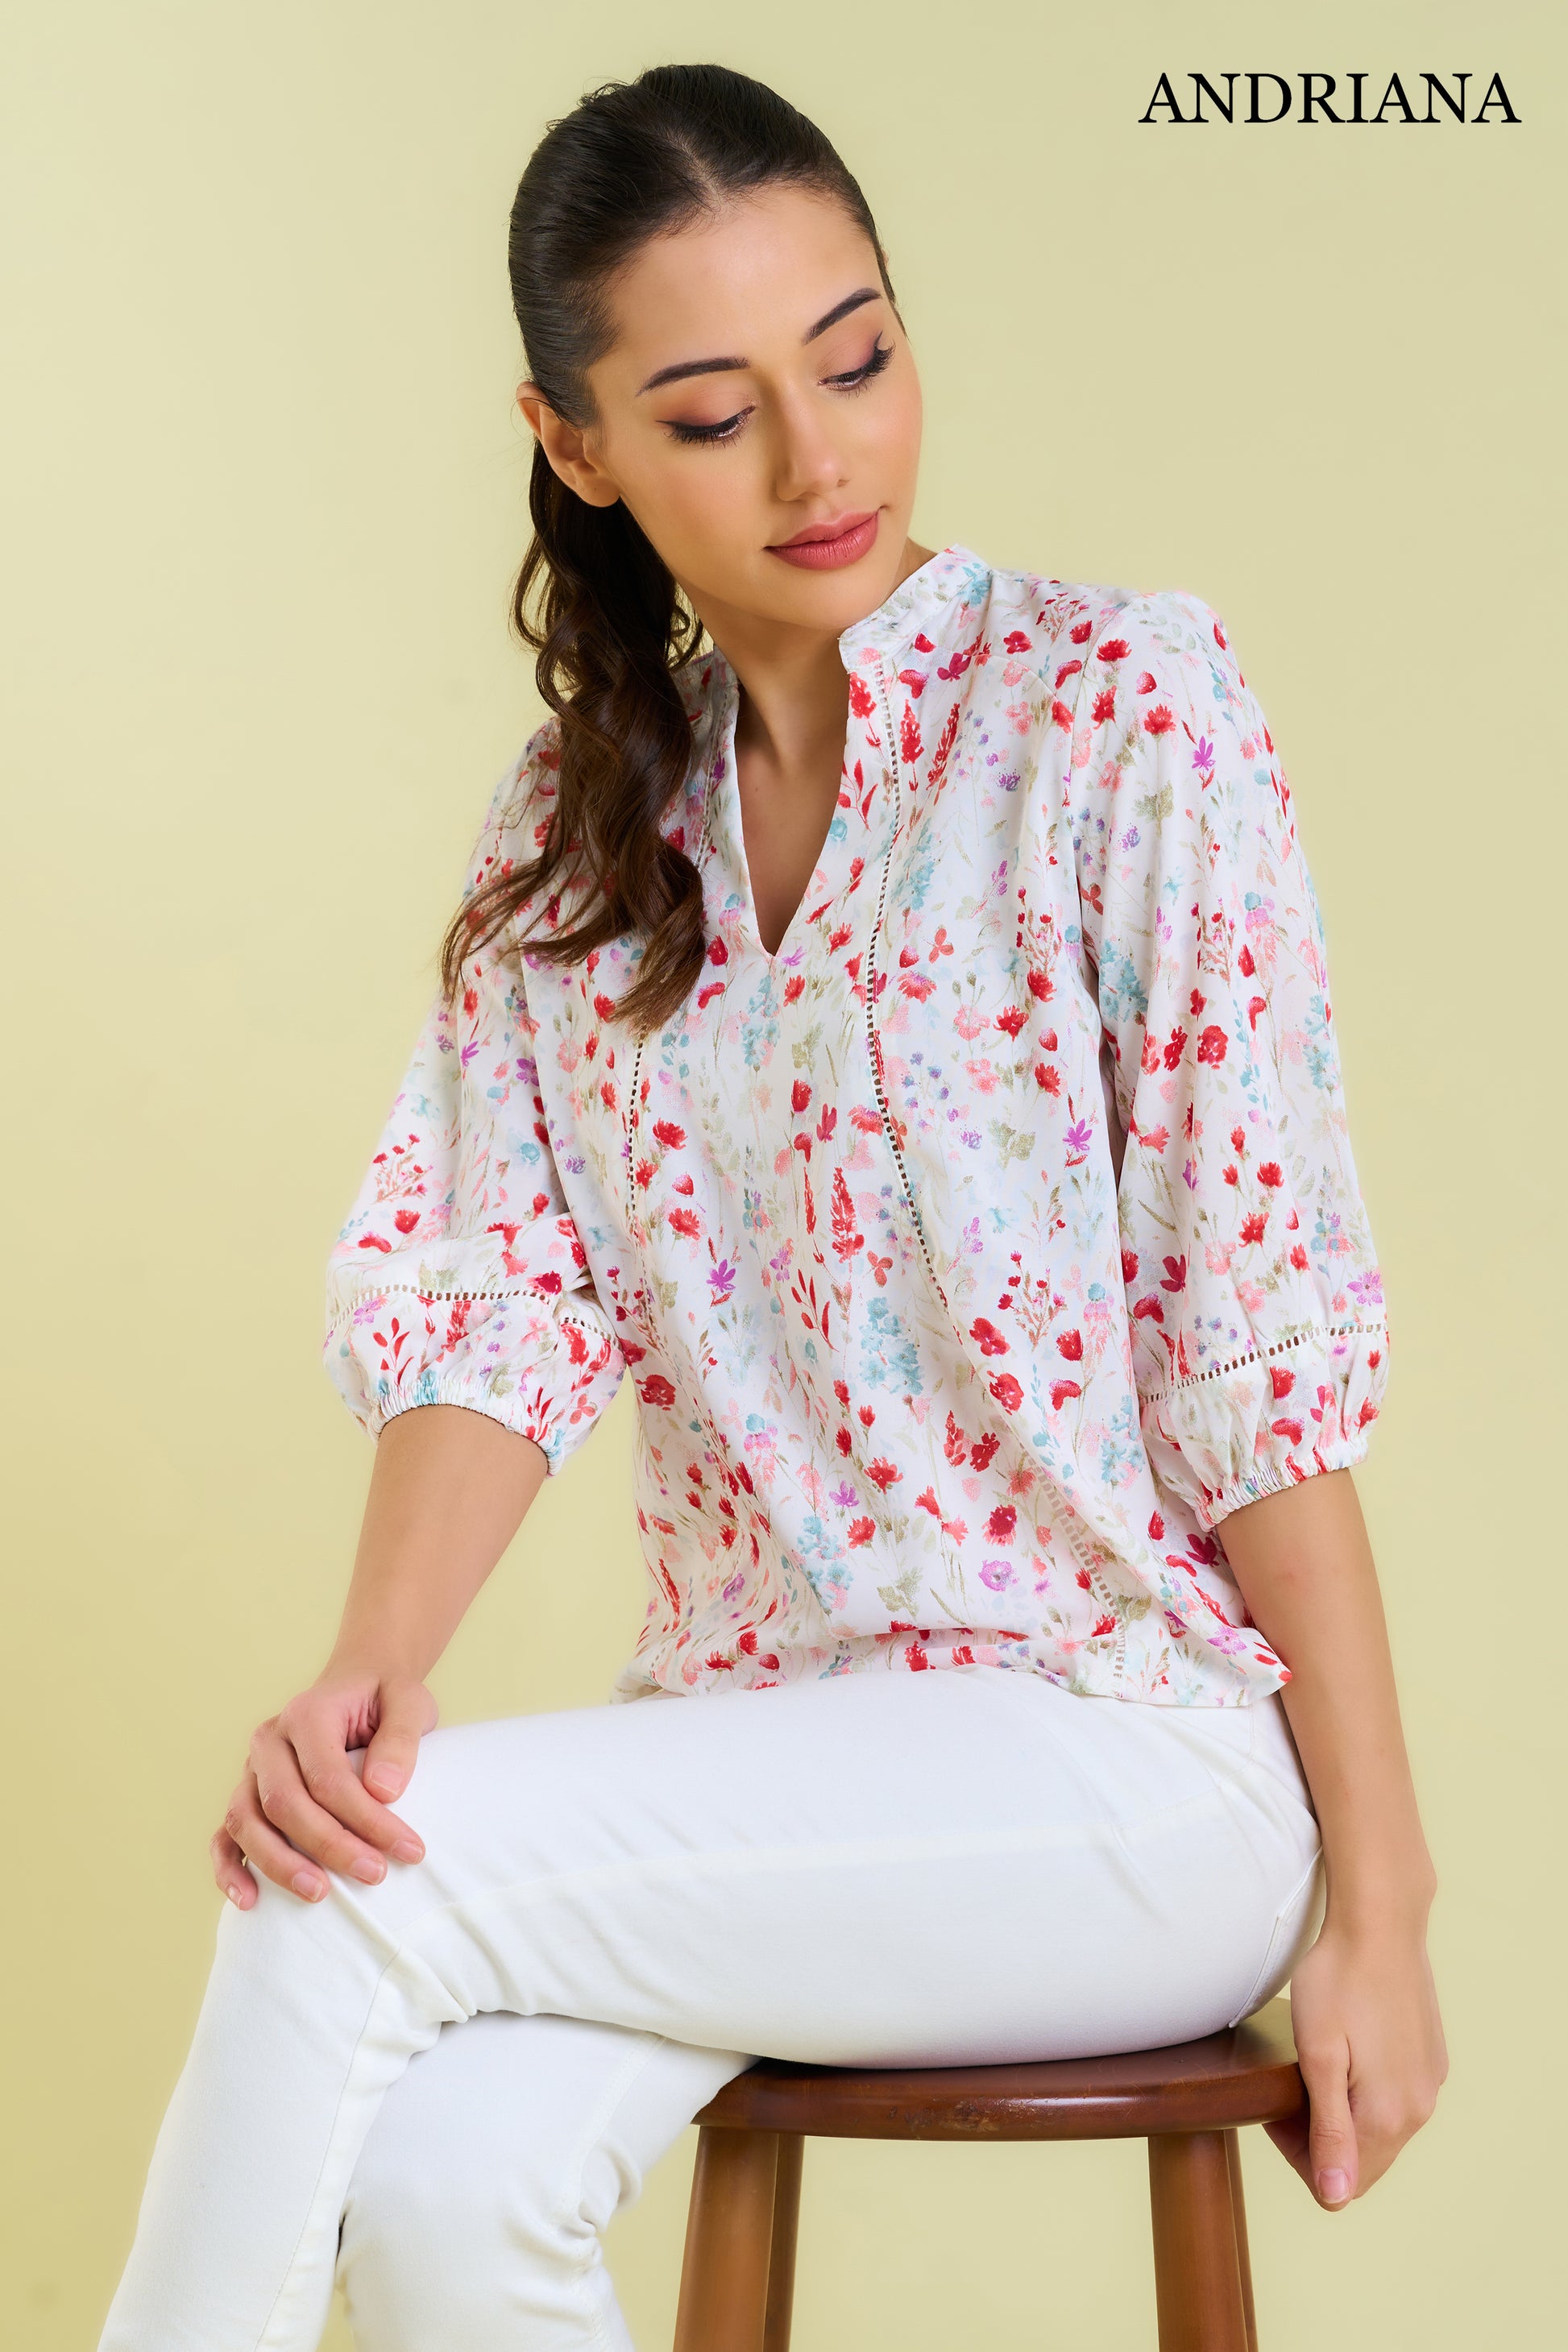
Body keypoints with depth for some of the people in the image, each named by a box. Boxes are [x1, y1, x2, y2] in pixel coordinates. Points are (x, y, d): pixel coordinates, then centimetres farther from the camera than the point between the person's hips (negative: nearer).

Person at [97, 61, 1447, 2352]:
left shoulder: (1116, 705, -6)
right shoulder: (573, 824, 10)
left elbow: (1268, 1334, -9)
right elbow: (503, 1297, 1)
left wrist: (1377, 1903, -9)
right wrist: (374, 1659, -19)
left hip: (1137, 1749, -4)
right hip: (760, 1737, 4)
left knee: (366, 1892, -24)